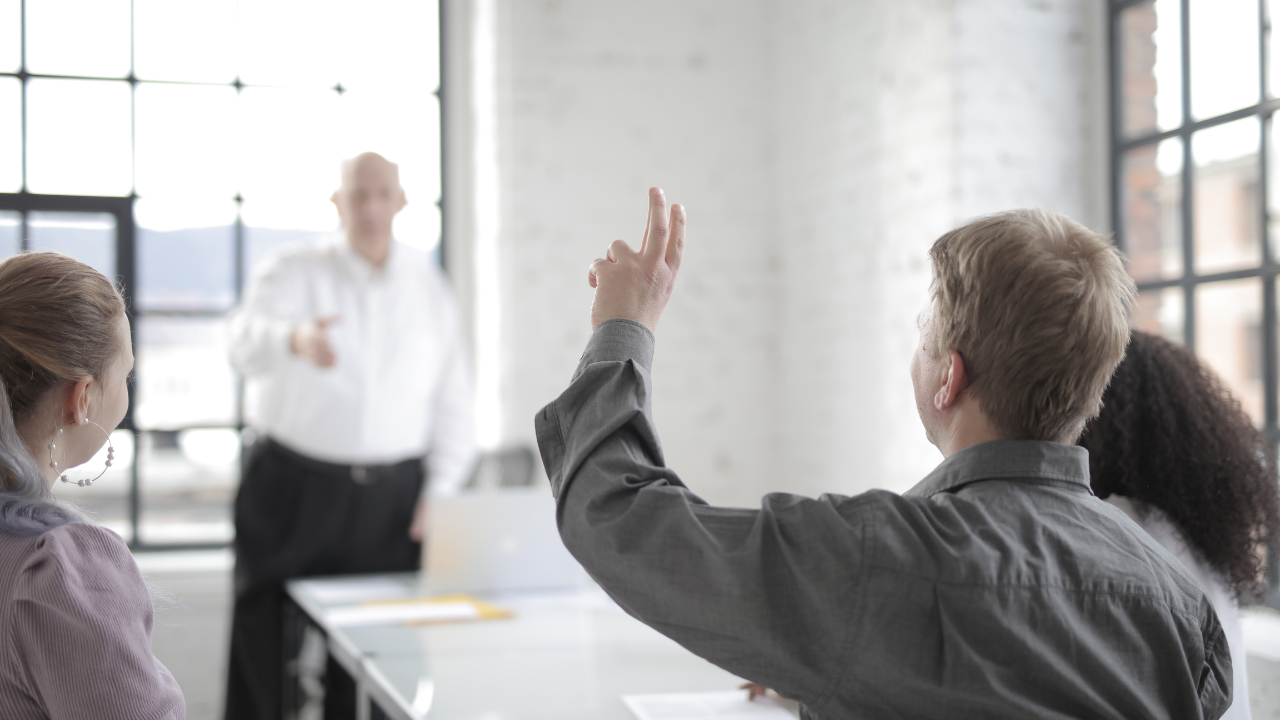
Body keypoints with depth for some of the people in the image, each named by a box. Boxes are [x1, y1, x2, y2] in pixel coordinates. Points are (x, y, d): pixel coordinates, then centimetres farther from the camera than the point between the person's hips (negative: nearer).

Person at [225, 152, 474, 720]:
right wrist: (296, 339, -46)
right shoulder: (293, 273, -2)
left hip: (394, 499, 2)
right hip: (294, 489, -2)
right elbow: (248, 343, -23)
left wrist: (441, 490, 3)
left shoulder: (428, 284, 9)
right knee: (264, 648, -1)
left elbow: (452, 395, 12)